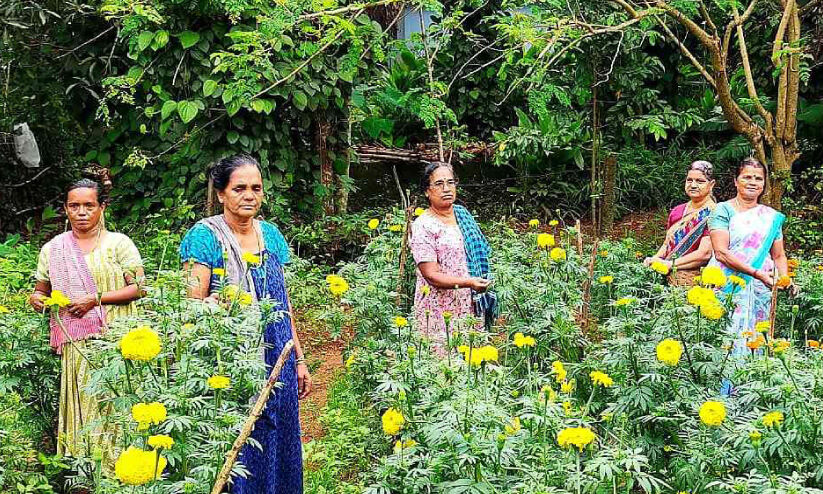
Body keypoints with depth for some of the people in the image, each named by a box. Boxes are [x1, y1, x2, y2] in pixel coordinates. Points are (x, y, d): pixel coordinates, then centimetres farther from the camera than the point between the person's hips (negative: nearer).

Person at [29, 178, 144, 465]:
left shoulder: (118, 243, 4)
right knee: (80, 407, -4)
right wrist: (36, 299, -3)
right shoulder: (53, 249, 13)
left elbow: (138, 288, -2)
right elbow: (42, 289, 21)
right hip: (75, 345, 2)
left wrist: (96, 298, -12)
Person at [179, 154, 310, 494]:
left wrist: (299, 360, 14)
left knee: (278, 445, 10)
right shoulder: (205, 236, -8)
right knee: (236, 449, -2)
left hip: (276, 362, 5)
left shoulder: (270, 234, 9)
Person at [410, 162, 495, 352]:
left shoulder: (463, 213, 12)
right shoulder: (423, 226, -10)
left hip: (472, 308, 6)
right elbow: (431, 275, -17)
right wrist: (469, 283, -28)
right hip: (440, 313, -6)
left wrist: (483, 283, 12)